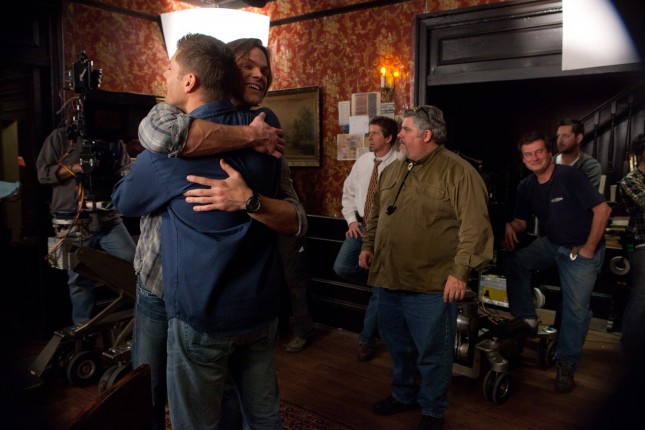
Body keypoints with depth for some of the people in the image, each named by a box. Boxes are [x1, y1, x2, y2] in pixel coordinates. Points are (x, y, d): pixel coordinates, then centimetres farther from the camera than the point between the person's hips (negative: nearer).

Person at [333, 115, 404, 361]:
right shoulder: (362, 161, 8)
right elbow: (348, 193, 15)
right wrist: (351, 220, 2)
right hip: (361, 226, 6)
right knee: (342, 268, -13)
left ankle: (366, 340, 15)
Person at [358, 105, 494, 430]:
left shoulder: (458, 172, -12)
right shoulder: (392, 170, 11)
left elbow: (474, 227, -17)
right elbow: (376, 213, 22)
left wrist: (460, 271, -20)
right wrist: (368, 245, 16)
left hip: (430, 285, -7)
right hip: (388, 278, 7)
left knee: (432, 352, 9)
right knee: (397, 344, 21)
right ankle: (403, 394, 43)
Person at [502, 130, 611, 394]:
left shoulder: (570, 176, -18)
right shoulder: (526, 187, 1)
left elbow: (603, 208, -18)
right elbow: (521, 221, 6)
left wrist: (589, 248, -15)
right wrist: (510, 227, -19)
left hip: (581, 249, -6)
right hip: (550, 244, 6)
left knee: (576, 308, -7)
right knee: (514, 262, -14)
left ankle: (566, 365, 8)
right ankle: (527, 319, 0)